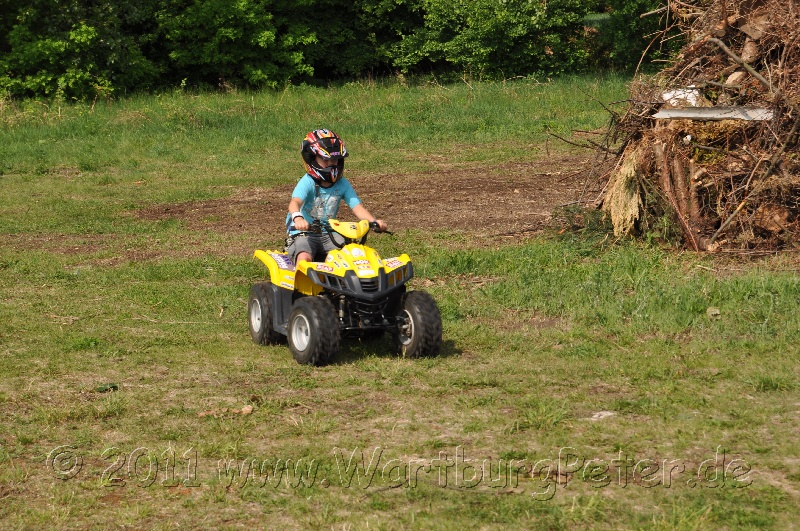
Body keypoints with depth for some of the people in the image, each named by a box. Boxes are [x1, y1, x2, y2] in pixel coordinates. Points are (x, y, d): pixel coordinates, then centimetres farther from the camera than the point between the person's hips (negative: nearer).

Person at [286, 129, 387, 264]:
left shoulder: (342, 184, 2)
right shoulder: (308, 182, -13)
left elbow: (357, 207, -5)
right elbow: (295, 202, -30)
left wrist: (374, 222, -25)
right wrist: (298, 218, -54)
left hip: (329, 235, 4)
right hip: (304, 233, -4)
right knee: (305, 258, -34)